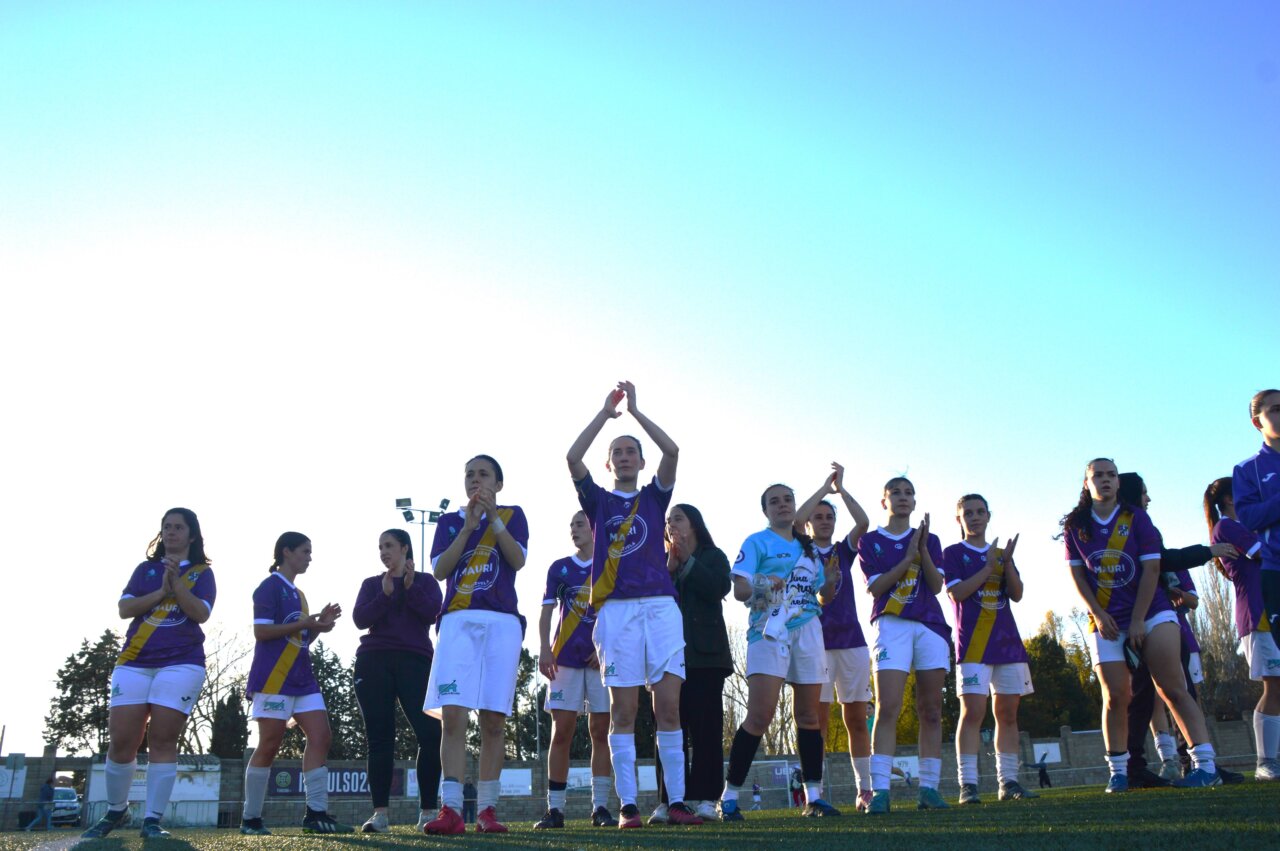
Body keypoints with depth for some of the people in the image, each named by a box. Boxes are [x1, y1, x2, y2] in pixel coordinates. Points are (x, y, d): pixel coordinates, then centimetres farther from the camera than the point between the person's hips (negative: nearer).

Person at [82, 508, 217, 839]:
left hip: (182, 663, -2)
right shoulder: (146, 569, 14)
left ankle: (152, 820, -3)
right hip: (135, 662, 3)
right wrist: (161, 592, -11)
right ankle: (115, 811, 19)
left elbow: (201, 613, -8)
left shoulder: (202, 573, 7)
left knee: (163, 740, -8)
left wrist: (176, 583, -17)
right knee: (121, 739, -1)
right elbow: (124, 608, 2)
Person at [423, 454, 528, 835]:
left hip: (502, 622, -1)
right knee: (453, 715, -12)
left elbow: (518, 560, -4)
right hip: (458, 621, 1)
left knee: (493, 720, 0)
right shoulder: (449, 521, 16)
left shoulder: (512, 514, 12)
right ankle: (451, 810, -13)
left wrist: (493, 518, -12)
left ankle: (487, 810, 7)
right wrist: (467, 526, -8)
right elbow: (439, 570, 1)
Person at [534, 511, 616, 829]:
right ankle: (555, 809, 1)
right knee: (561, 732, -2)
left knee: (600, 731, 0)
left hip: (601, 658, -1)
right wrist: (544, 650, -6)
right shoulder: (559, 568, 12)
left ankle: (600, 807, 5)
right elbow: (546, 612, 7)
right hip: (566, 658, 1)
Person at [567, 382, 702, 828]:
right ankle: (627, 805, 1)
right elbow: (572, 457, 1)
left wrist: (635, 410, 6)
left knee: (669, 706, -3)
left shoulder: (655, 497, 16)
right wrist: (605, 412, 6)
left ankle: (677, 801, 1)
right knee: (623, 710, -2)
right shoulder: (598, 501, 15)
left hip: (661, 606, 1)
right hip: (617, 608, -1)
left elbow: (672, 451, 2)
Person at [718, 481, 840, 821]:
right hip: (770, 631, -5)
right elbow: (739, 590, -4)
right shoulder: (757, 542, 5)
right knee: (760, 716, -14)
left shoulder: (809, 547, 20)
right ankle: (729, 796, -7)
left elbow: (822, 597, 20)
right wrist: (762, 585, -25)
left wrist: (831, 582, -1)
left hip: (808, 631, 5)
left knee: (809, 716, 6)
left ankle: (814, 796, 14)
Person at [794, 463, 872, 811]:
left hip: (851, 641, 3)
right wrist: (825, 488, -3)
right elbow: (794, 520, -10)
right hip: (816, 642, -3)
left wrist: (841, 488, 0)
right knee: (818, 718, -6)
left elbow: (864, 522, -1)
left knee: (856, 719, 4)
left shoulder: (844, 551, 15)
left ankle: (865, 790, 10)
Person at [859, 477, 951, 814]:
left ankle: (929, 788, 7)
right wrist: (909, 556, -10)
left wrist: (923, 550, -11)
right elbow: (875, 587, -4)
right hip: (891, 625, -3)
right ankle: (879, 791, -16)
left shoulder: (929, 540, 16)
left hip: (930, 626, 3)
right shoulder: (870, 541, 9)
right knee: (887, 708, -14)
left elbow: (937, 585, 3)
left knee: (931, 711, 2)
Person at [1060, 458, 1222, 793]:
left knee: (1173, 688, -8)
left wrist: (1138, 620, -11)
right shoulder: (1075, 526, 3)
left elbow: (1151, 568, -5)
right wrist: (1098, 614, -8)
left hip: (1150, 613, -1)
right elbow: (1077, 574, 4)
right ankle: (1117, 771, 8)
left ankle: (1206, 765, -8)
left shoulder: (1136, 518, -1)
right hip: (1106, 622, 1)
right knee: (1115, 696, -1)